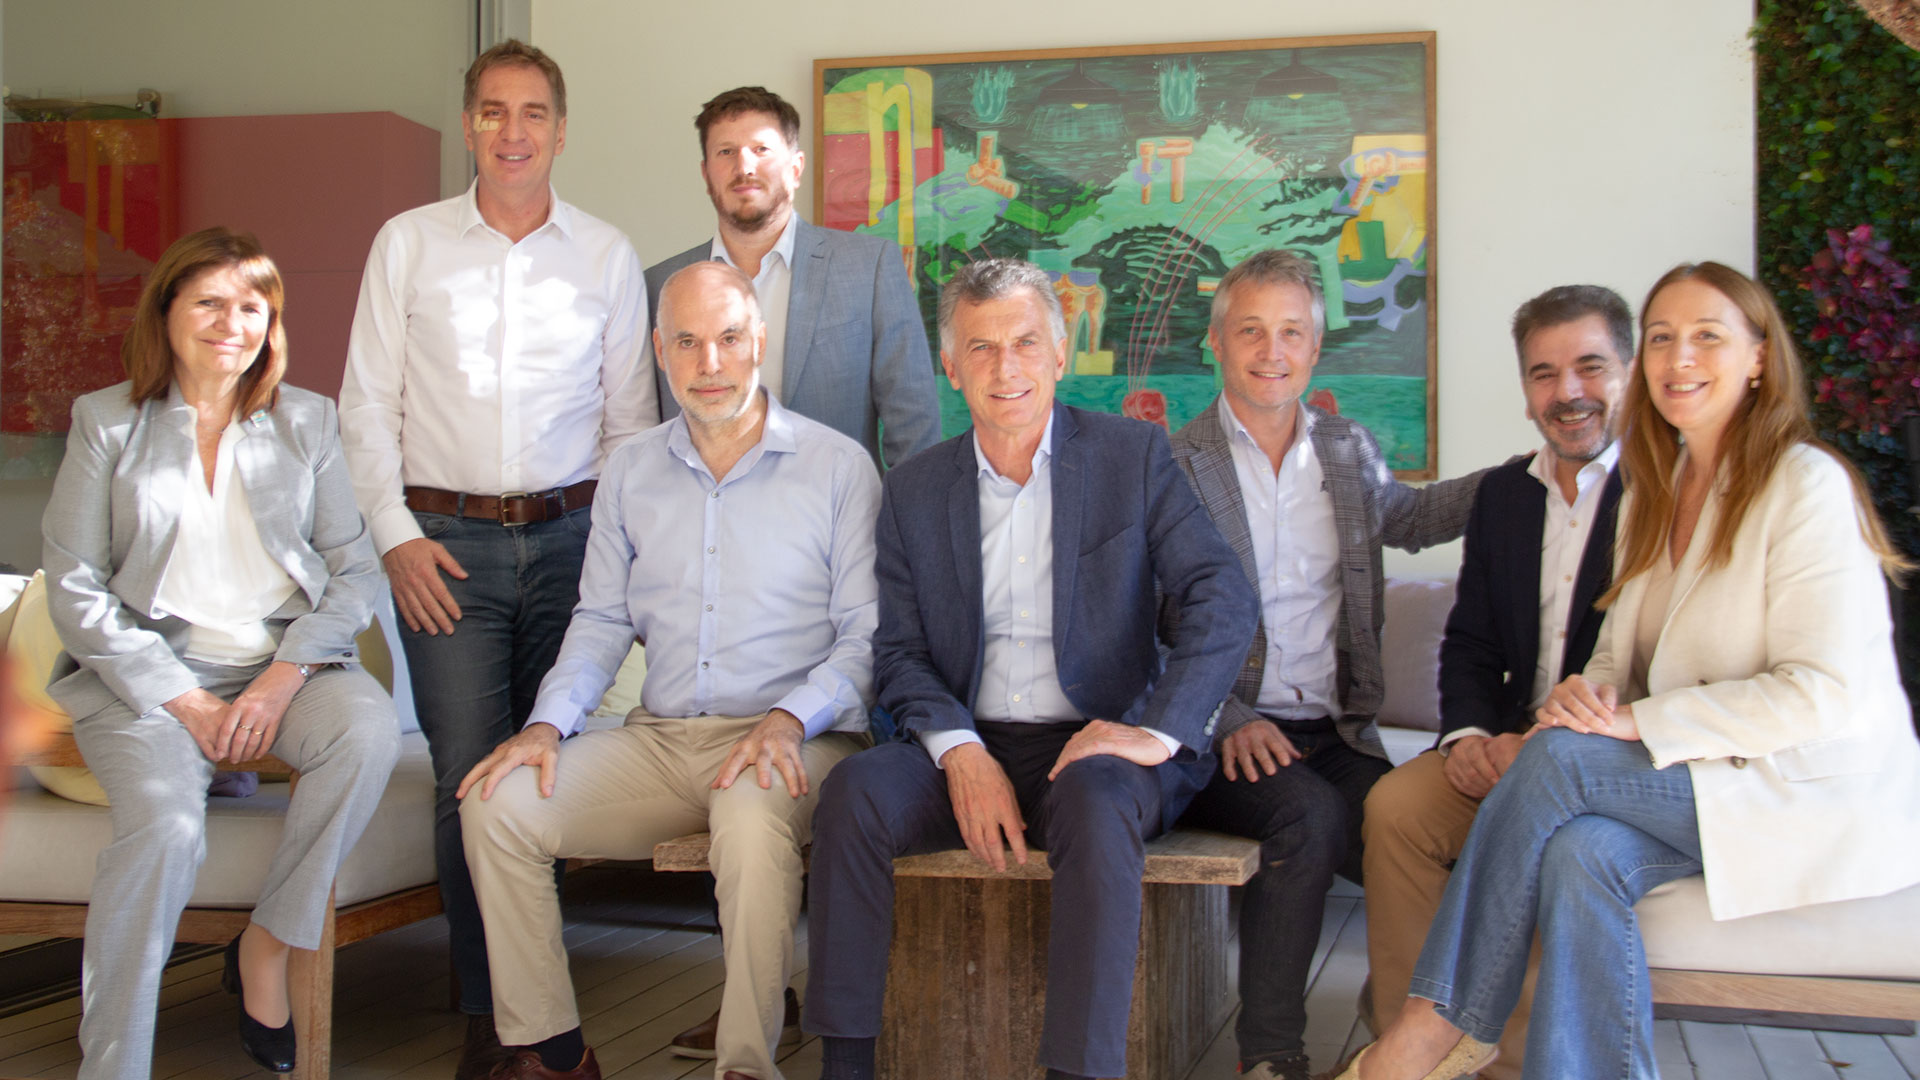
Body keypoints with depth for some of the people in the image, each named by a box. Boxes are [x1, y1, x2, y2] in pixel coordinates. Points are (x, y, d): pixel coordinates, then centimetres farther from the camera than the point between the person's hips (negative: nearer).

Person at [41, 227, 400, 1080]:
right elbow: (75, 592, 1)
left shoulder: (306, 420, 12)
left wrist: (285, 677, -12)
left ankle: (266, 947, -12)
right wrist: (183, 701, -11)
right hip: (146, 669, -2)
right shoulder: (106, 423, 7)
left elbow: (355, 571, 6)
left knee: (370, 728, -31)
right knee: (166, 821, -31)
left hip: (285, 661, 2)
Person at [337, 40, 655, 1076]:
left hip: (570, 536, 1)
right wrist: (396, 536, -3)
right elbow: (367, 406, 7)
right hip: (446, 543, -1)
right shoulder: (407, 244, 7)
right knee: (468, 781, -7)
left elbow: (630, 415, 11)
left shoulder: (607, 254, 9)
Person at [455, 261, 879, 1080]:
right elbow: (602, 620, 15)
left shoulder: (837, 467, 0)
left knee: (752, 814, -38)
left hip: (793, 742, -5)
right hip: (659, 737, 5)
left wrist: (789, 719, -20)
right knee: (498, 805, -15)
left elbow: (866, 634, -3)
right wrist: (547, 725, -2)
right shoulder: (630, 472, 14)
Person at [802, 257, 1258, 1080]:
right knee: (855, 790, -26)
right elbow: (898, 653, 6)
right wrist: (961, 751, -13)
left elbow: (1224, 601, -5)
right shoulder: (914, 490, 10)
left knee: (1096, 802, -36)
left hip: (1093, 746, -2)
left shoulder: (1132, 455, 3)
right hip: (969, 751, 3)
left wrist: (1157, 731, -18)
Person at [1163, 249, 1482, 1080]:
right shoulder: (1171, 467, 0)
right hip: (1225, 735, -4)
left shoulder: (1349, 450, 15)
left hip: (1335, 732, 4)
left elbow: (1408, 518, 36)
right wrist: (1229, 720, -19)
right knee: (1309, 813, -33)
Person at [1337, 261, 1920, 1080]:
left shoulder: (1807, 485, -11)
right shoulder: (1654, 491, 14)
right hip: (1705, 783, 6)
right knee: (1580, 852, -29)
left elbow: (1823, 696, -18)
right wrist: (1595, 691, -10)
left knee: (1558, 755, -25)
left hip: (1818, 798, -6)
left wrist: (1639, 720, -22)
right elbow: (1622, 651, 15)